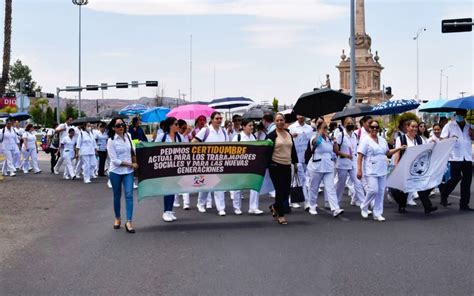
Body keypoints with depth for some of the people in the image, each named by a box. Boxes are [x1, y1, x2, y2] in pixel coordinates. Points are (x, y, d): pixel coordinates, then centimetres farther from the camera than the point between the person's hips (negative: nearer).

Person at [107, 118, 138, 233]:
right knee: (117, 196, 10)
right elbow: (115, 160, -16)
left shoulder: (128, 136, 1)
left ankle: (129, 222, -9)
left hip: (128, 171, 3)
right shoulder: (111, 141, -12)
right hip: (115, 172, -3)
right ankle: (117, 218, 29)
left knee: (129, 195, -8)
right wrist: (131, 164, -14)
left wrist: (135, 162, 8)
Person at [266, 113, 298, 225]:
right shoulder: (272, 135, -5)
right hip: (276, 166, -5)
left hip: (287, 166, 5)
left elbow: (293, 150, 19)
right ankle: (281, 215, 6)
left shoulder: (289, 134, 12)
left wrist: (295, 164, 18)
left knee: (287, 191, 4)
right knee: (280, 190, -5)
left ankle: (275, 207, 31)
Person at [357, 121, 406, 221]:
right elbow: (360, 156, -10)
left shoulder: (382, 140, 13)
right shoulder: (365, 140, -6)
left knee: (381, 192, 5)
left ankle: (377, 213, 14)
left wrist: (399, 149, 12)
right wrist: (359, 170, -17)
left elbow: (388, 153, 24)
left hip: (382, 170, 6)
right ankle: (364, 207, 9)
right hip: (371, 171, -6)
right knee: (373, 190, -15)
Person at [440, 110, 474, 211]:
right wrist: (450, 138, -21)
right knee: (456, 178, -7)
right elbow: (442, 139, -1)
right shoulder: (449, 125, 2)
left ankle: (464, 204, 10)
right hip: (455, 157, -4)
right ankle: (443, 197, 16)